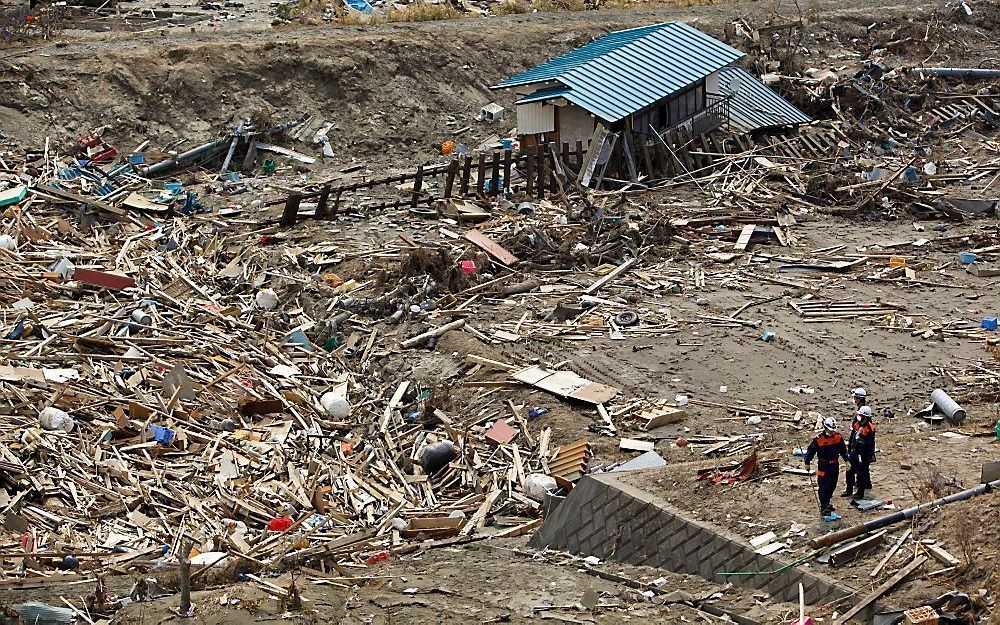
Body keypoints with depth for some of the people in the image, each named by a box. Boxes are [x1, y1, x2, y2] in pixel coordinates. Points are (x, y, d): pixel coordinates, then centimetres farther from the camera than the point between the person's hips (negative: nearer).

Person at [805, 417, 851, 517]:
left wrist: (847, 460, 9)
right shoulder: (819, 439, -14)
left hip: (835, 465, 6)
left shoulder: (838, 437, 0)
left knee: (832, 486, 15)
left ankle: (826, 502, 32)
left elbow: (843, 450, 14)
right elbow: (811, 451, -7)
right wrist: (807, 463, -6)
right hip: (823, 466, -5)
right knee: (824, 487, -8)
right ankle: (823, 507, -5)